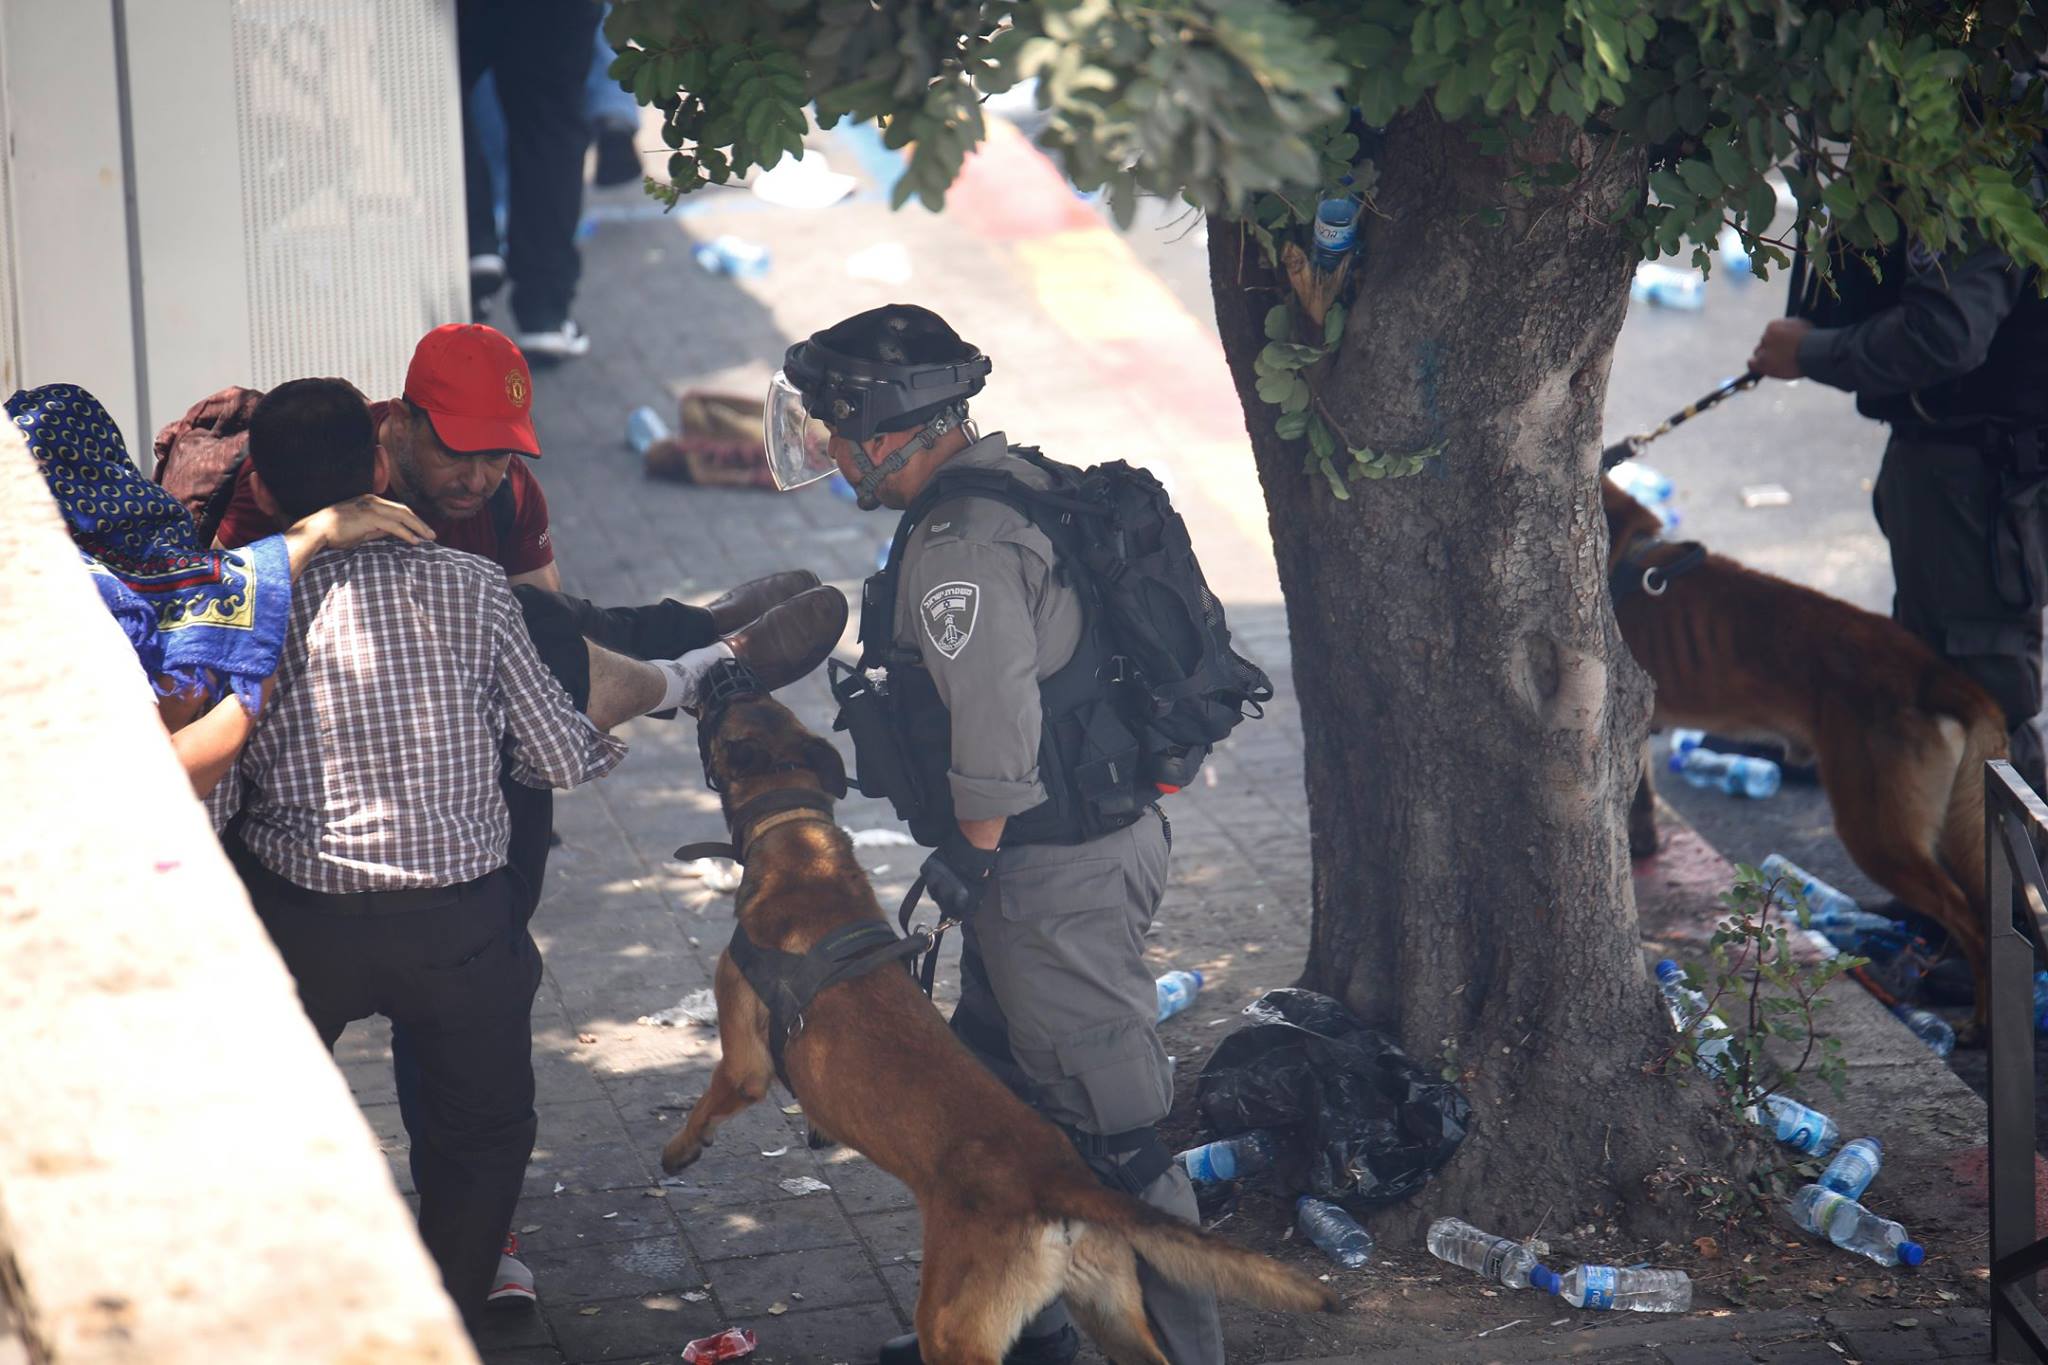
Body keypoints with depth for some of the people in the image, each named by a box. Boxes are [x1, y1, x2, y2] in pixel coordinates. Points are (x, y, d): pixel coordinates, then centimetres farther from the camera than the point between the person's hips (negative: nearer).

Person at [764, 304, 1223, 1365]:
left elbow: (998, 714, -28)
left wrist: (971, 853, -15)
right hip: (1097, 835, 11)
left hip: (1052, 877, -11)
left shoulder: (958, 543, -22)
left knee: (1108, 1130, -3)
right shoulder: (1019, 486, 11)